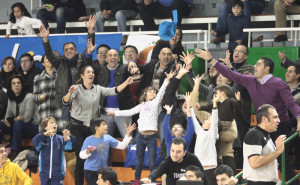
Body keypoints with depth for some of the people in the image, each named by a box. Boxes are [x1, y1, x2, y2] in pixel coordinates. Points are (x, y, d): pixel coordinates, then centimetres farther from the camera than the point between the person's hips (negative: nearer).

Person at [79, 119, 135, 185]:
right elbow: (81, 155, -12)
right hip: (90, 171, -5)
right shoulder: (89, 140, -12)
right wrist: (87, 151, -34)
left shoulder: (108, 138, 1)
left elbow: (121, 146, 5)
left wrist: (128, 134, -3)